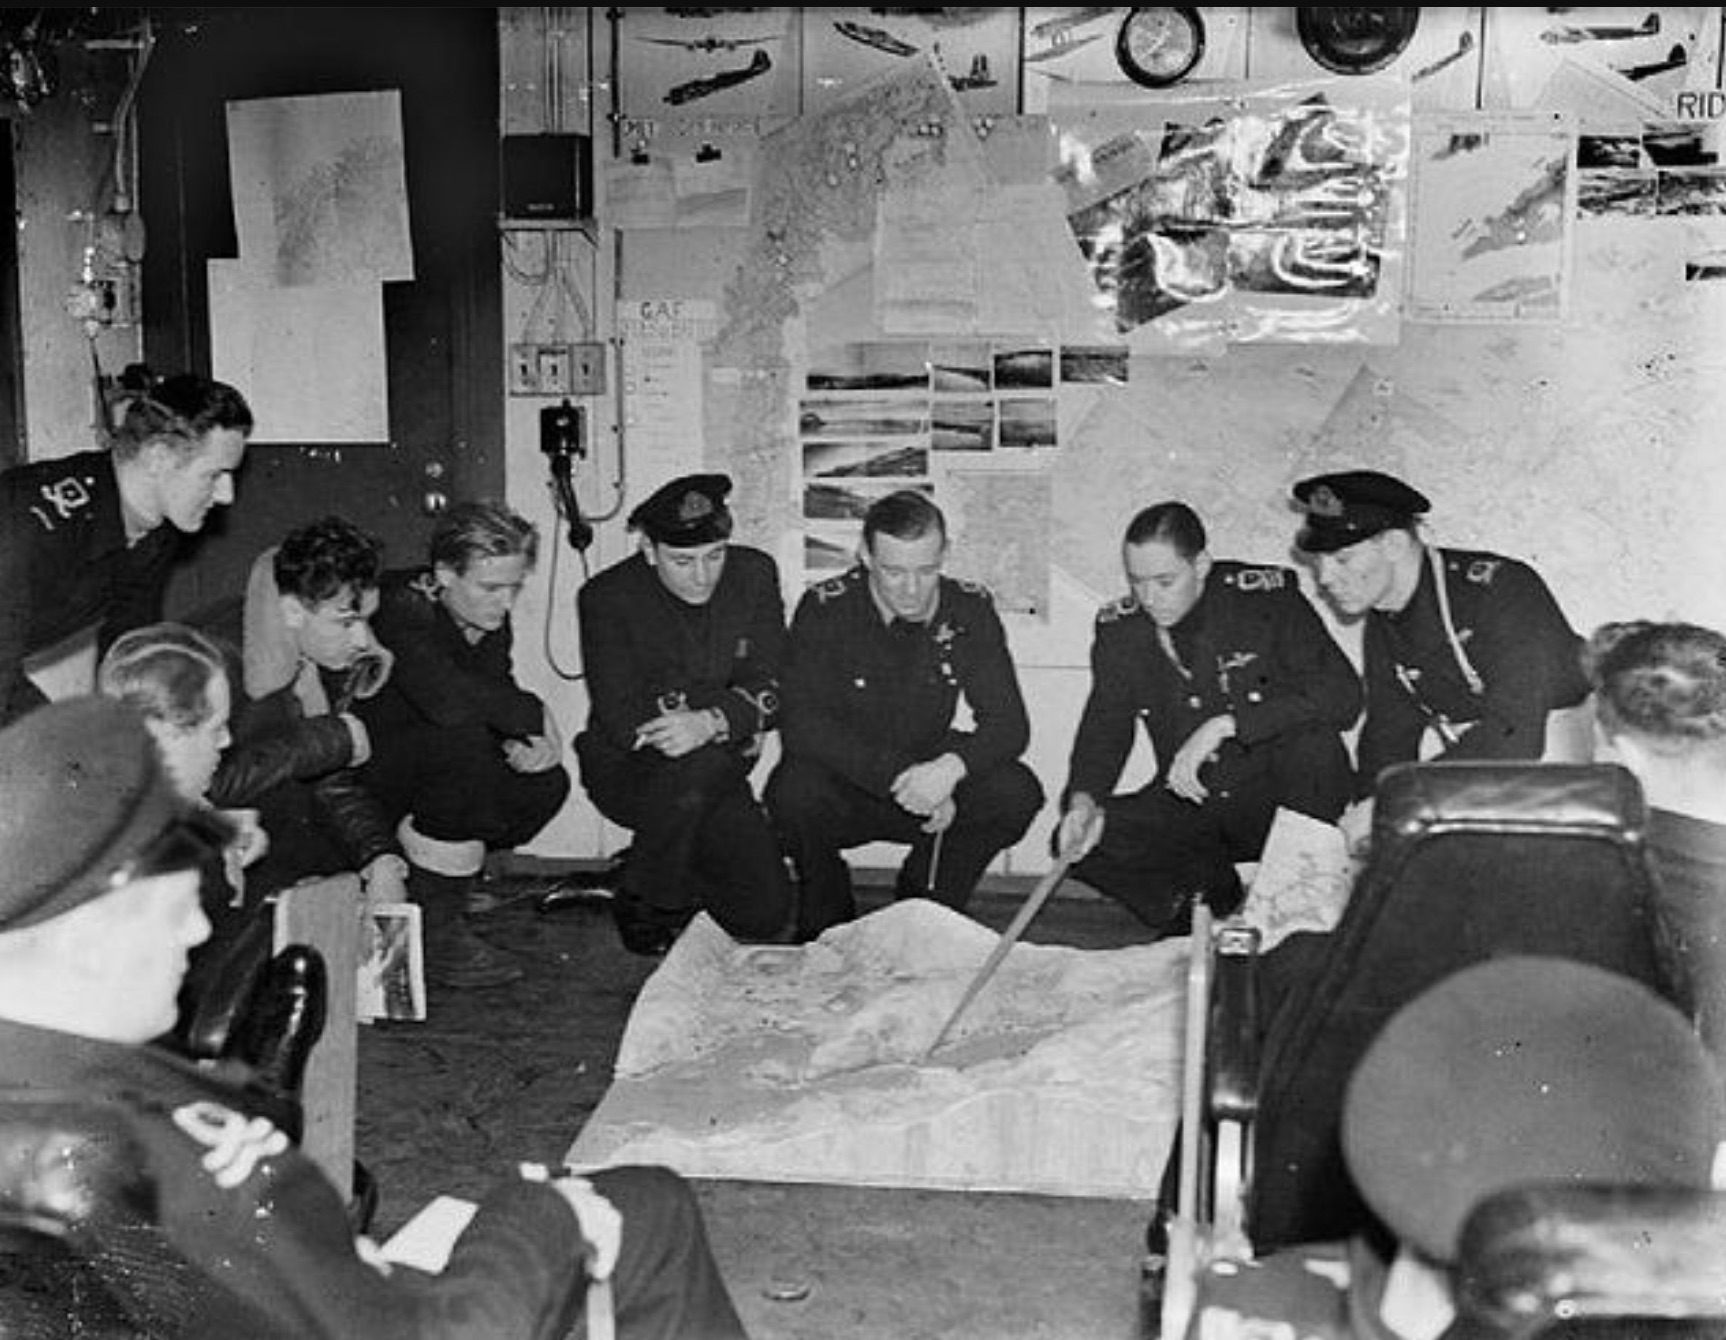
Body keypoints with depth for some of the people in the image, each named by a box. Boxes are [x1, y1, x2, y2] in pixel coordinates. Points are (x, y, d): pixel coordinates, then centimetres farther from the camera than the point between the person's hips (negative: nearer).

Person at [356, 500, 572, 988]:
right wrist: (536, 715, -27)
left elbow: (498, 695, 6)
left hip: (438, 765, 8)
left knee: (545, 783, -11)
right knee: (463, 740, -34)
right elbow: (447, 699, -41)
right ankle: (432, 933, -24)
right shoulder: (402, 610, -24)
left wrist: (524, 742, -18)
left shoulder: (489, 619, 1)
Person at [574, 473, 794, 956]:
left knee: (766, 915, -7)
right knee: (701, 763, -37)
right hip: (626, 771, -4)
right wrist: (738, 723, -20)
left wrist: (711, 722, -32)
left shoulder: (754, 575, -4)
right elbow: (623, 721, -19)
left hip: (718, 777, 4)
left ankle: (678, 867, 24)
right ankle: (644, 903, -13)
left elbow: (768, 690, -10)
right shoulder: (608, 597, -13)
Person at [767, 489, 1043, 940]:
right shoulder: (824, 609, -15)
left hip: (933, 782, 2)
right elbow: (800, 726, -23)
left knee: (1016, 793, -23)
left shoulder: (969, 610, -8)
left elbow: (1008, 723, -11)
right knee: (794, 791, -34)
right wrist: (897, 778, -33)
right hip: (843, 791, -2)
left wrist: (952, 767, -34)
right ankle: (827, 916, -2)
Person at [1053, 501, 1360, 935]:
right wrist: (1084, 799, -18)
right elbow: (1104, 725, 4)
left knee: (1314, 741, -34)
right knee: (1079, 842, -17)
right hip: (1188, 804, 4)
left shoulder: (1268, 598, -15)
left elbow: (1342, 696, -25)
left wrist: (1224, 725, -32)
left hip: (1274, 800, -4)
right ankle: (1221, 906, 1)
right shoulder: (1120, 628, -2)